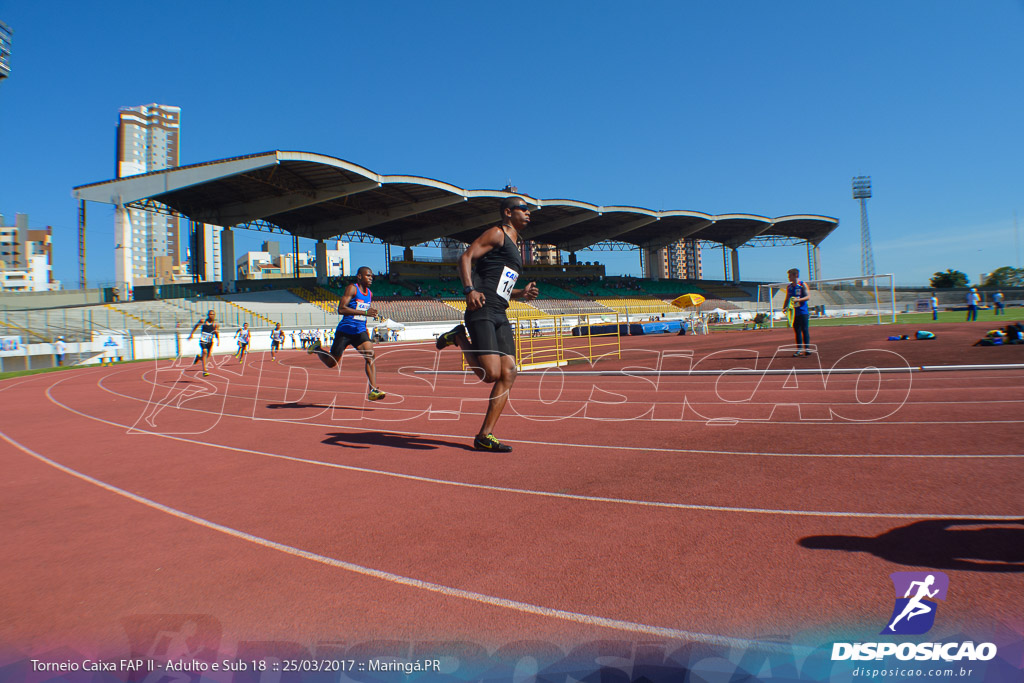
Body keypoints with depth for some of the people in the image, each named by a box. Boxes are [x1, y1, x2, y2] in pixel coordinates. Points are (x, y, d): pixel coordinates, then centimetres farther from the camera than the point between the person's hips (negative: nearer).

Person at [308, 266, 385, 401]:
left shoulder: (370, 293, 12)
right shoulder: (352, 288, -11)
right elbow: (341, 309, -23)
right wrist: (364, 312, -29)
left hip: (360, 332, 5)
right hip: (344, 331, -5)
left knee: (370, 357, -17)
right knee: (331, 363, 7)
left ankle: (373, 391, -22)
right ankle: (317, 348, 38)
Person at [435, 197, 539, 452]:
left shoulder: (514, 244, 28)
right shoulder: (497, 233, 1)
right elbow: (465, 257, -10)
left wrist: (521, 293, 15)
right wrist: (469, 290, -24)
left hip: (500, 316, 9)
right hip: (481, 310, -9)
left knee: (508, 375, -1)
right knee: (491, 373, -19)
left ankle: (485, 436, 3)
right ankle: (460, 338, 7)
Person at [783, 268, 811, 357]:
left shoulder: (802, 285, -4)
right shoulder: (789, 286, 11)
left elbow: (808, 296, -10)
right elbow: (787, 299, 17)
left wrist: (798, 299, -24)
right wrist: (784, 308, 2)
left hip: (803, 312, -5)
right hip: (794, 312, 5)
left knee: (805, 330, -3)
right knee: (797, 331, 6)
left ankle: (807, 348, 2)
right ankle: (799, 349, 10)